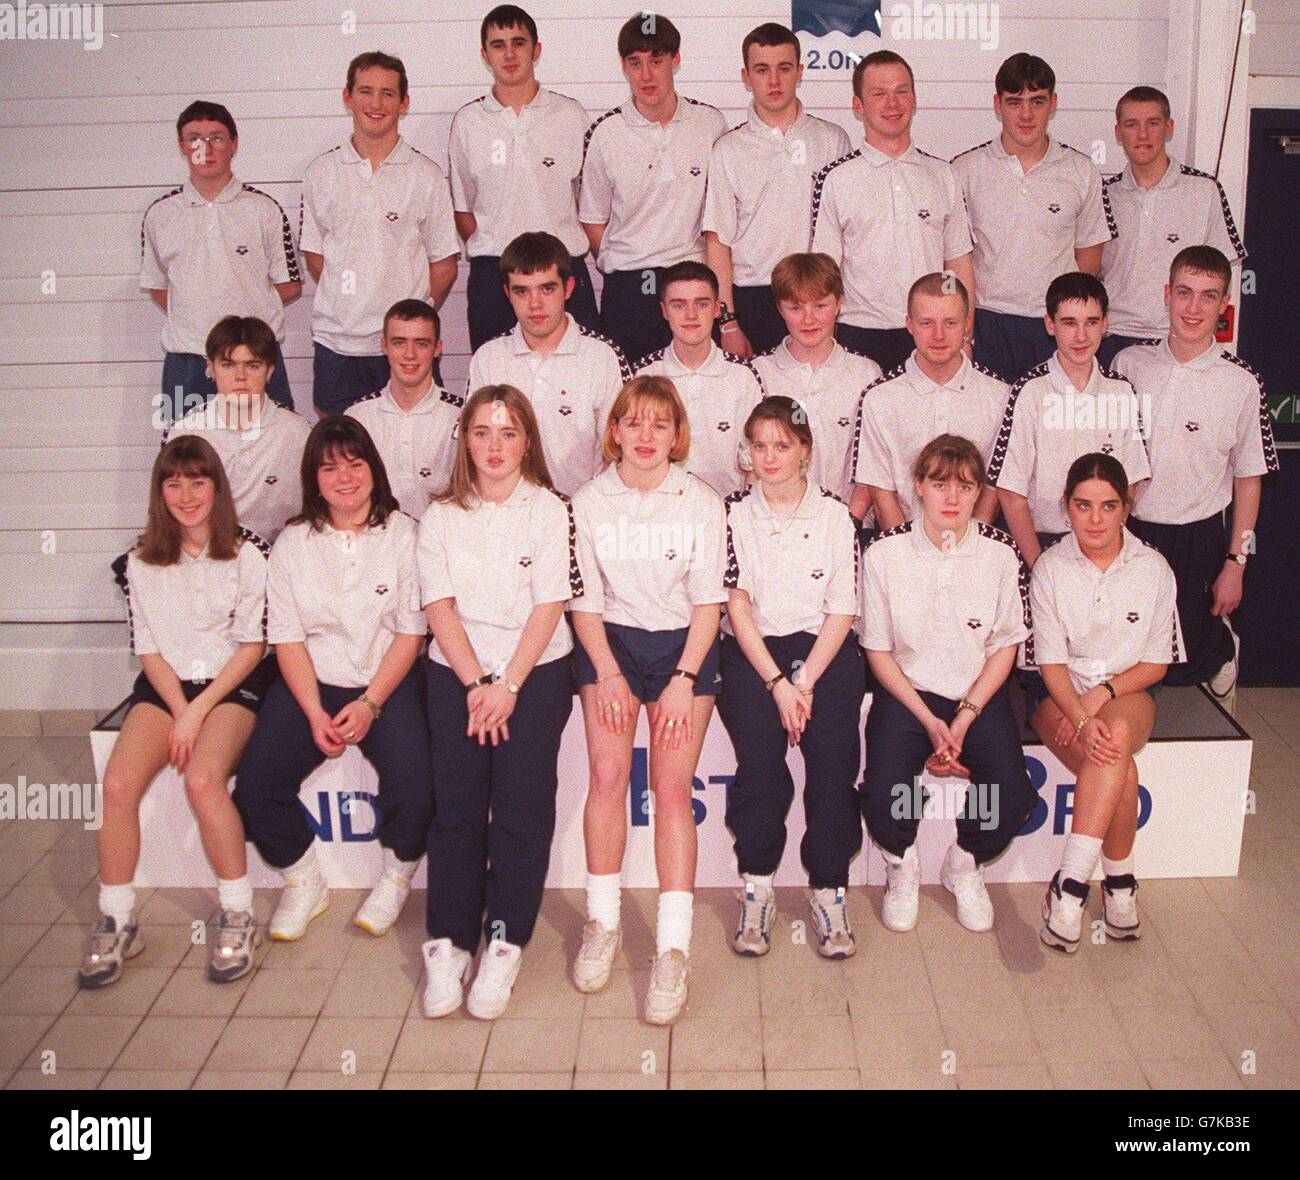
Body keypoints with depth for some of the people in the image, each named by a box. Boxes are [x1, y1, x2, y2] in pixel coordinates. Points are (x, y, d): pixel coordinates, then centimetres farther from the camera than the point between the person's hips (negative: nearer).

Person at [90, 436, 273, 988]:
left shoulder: (248, 553, -2)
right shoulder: (142, 561, 7)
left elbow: (252, 645, -4)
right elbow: (149, 649, 6)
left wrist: (199, 711, -13)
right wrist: (180, 711, -9)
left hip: (233, 683, -3)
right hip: (165, 684, 3)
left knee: (202, 779, -30)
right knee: (118, 783, -22)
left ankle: (238, 914, -15)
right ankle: (116, 921, -7)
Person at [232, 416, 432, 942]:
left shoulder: (403, 533, 1)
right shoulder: (292, 543, 7)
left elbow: (411, 631, -2)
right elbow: (287, 637, 3)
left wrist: (369, 704, -13)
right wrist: (315, 713, -11)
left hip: (387, 682, -2)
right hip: (310, 683, 2)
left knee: (414, 786, -26)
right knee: (254, 785, -17)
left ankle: (396, 879, 5)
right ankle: (303, 884, 9)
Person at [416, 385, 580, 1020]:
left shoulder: (550, 510, 5)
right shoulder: (441, 516, 12)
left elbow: (549, 606, -2)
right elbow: (439, 607, 3)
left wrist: (507, 686, -11)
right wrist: (476, 685, -9)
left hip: (536, 667, -1)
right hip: (457, 670, 2)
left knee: (522, 800, -16)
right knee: (456, 799, -14)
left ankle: (505, 942, -8)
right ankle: (448, 943, -7)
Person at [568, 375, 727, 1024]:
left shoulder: (701, 502, -1)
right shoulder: (588, 501, 2)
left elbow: (707, 602, -1)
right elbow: (584, 600, 2)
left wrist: (684, 680, -10)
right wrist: (608, 674, -9)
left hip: (683, 645, -1)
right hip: (610, 641, 1)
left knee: (672, 786, -12)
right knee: (608, 774, -16)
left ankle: (673, 948, -9)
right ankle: (602, 922, 0)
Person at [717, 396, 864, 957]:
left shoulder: (835, 513, 7)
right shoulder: (735, 512, 6)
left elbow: (842, 609, 2)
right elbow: (736, 604, 0)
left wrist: (804, 682, -10)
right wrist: (777, 683, -11)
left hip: (825, 650, 1)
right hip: (752, 652, 0)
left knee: (834, 765, -20)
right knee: (760, 768, -23)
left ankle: (829, 893, -7)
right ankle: (756, 890, -7)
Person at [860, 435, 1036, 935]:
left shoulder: (999, 553, -3)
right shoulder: (884, 552, -6)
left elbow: (1005, 647, 3)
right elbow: (878, 650, -1)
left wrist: (964, 719, -10)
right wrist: (929, 720, -11)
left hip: (979, 693, 1)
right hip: (907, 691, -1)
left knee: (1012, 797, -21)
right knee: (884, 799, -25)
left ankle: (965, 864, 14)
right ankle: (901, 866, 12)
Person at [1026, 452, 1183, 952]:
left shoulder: (1153, 569, 0)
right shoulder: (1050, 568, -4)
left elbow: (1156, 663, 3)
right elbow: (1051, 662, -8)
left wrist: (1102, 693, -15)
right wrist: (1082, 720, -25)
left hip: (1126, 692, 1)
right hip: (1059, 695, -1)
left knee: (1117, 733, -36)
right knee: (1120, 770, -32)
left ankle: (1070, 883, -34)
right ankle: (1119, 882, -17)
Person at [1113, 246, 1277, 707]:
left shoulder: (1241, 383, -7)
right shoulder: (1129, 363, -2)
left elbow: (1248, 478, -1)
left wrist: (1235, 563, -2)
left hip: (1197, 540, -2)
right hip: (1125, 532, 2)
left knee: (1180, 665, 8)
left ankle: (1223, 643, 41)